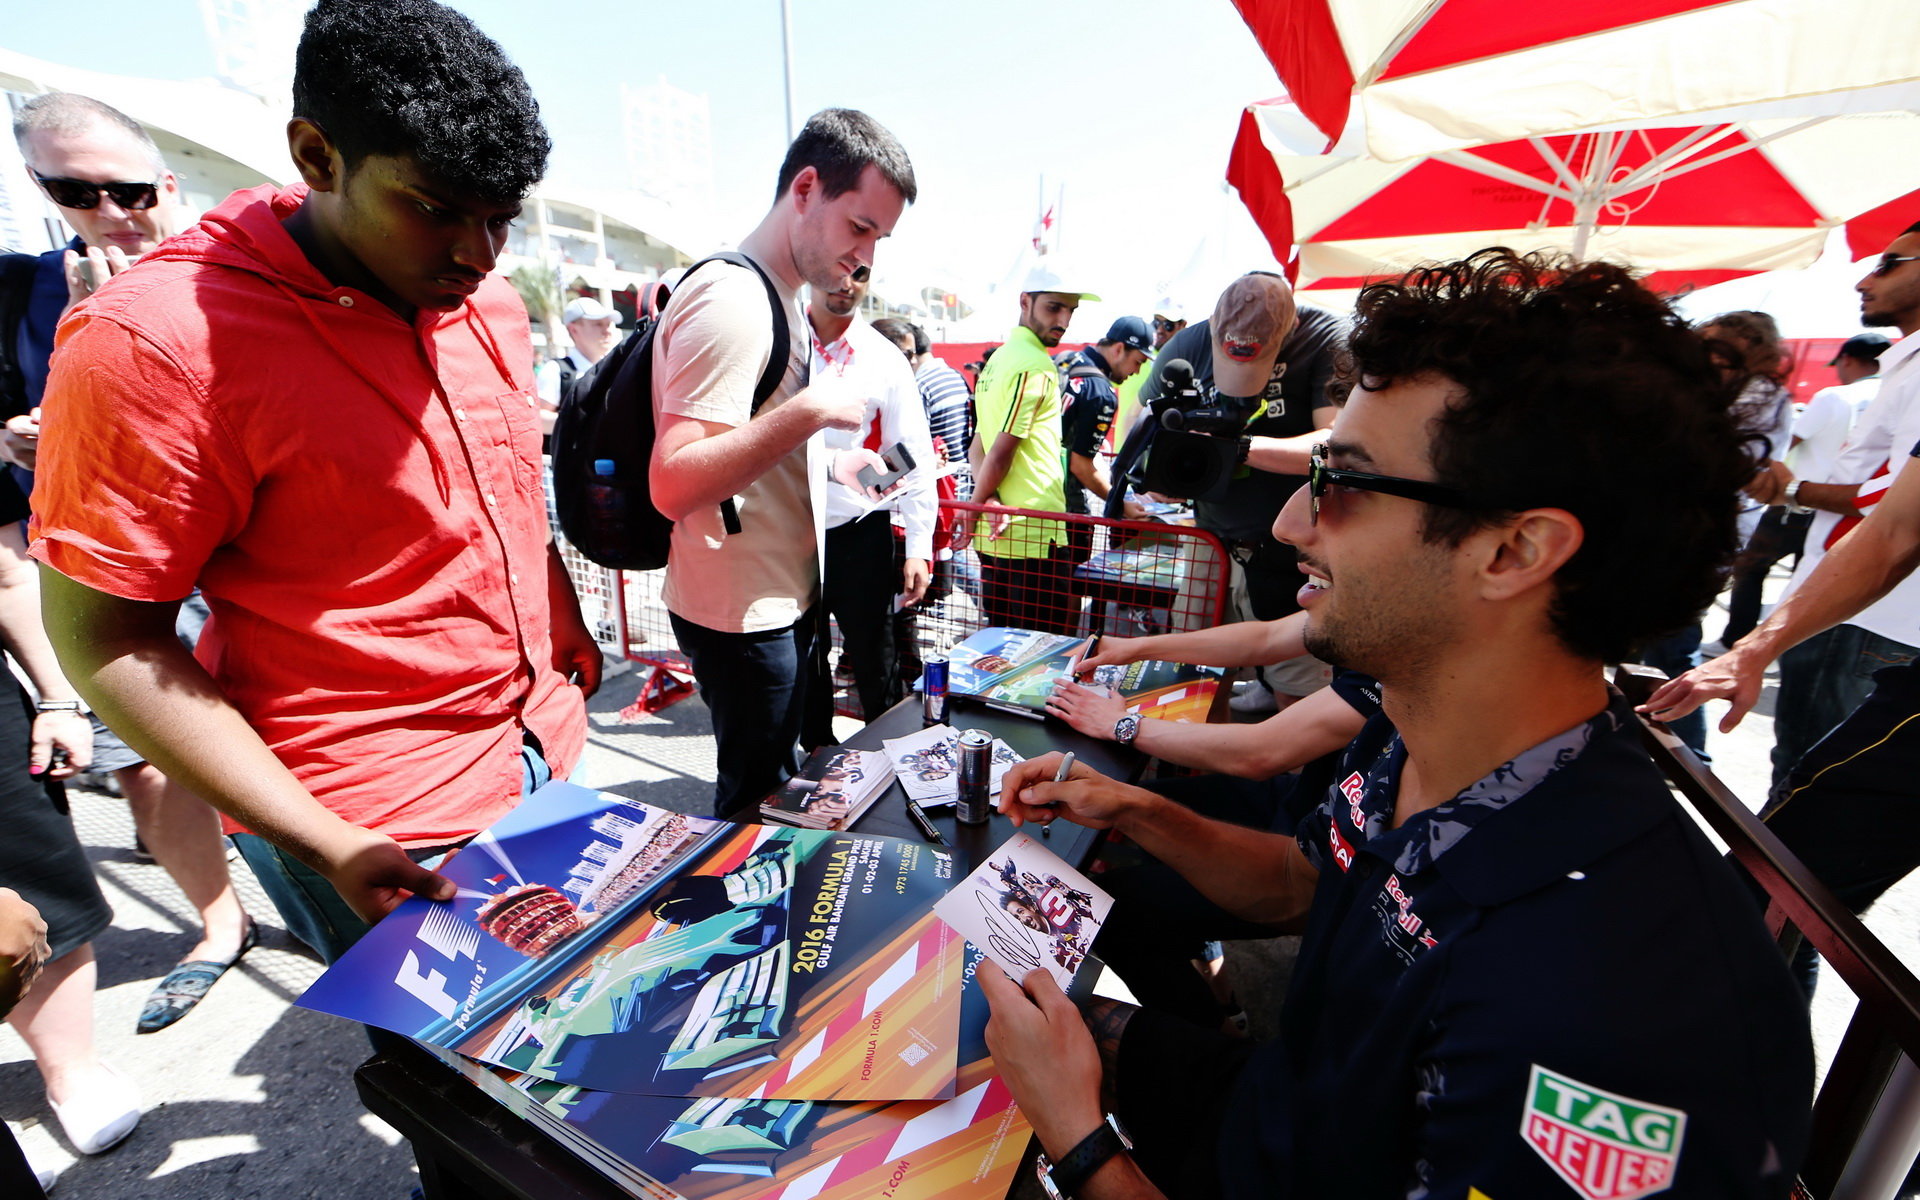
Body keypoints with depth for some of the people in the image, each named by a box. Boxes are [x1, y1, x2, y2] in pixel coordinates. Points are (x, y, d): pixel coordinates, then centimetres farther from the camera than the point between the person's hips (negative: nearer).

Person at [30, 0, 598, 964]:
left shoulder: (490, 306, 2)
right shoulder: (157, 342, -17)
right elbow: (102, 637, -14)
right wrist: (324, 843, -19)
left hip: (548, 754, 6)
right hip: (385, 831, -5)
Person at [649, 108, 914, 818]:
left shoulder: (777, 298, 13)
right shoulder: (731, 301, -20)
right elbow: (673, 485, -30)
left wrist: (831, 464, 8)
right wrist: (811, 411, -28)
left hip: (780, 598, 10)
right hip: (740, 616, -10)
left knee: (769, 789, 25)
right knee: (758, 807, 9)